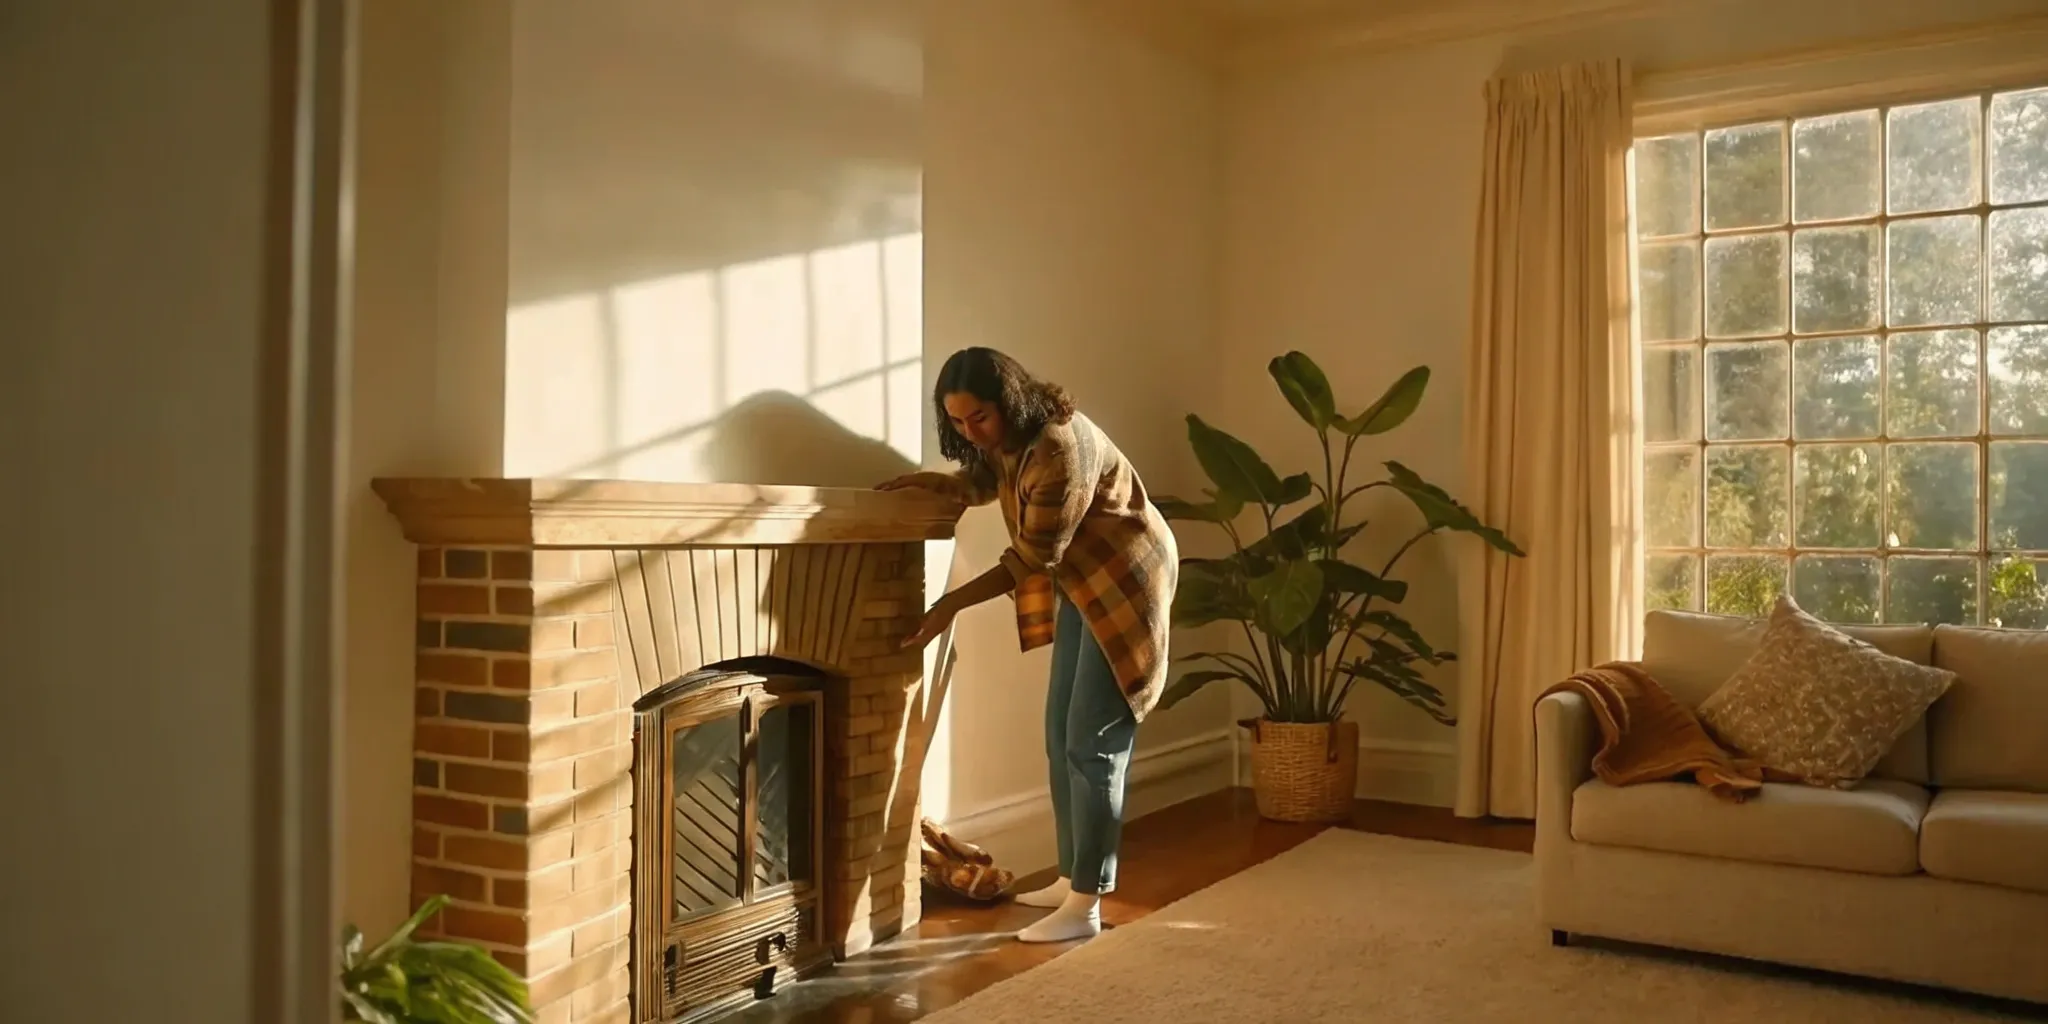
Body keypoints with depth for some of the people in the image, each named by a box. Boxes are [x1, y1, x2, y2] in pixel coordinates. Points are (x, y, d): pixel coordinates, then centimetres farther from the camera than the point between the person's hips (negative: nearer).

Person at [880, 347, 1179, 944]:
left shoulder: (1060, 447, -28)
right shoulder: (1006, 441, 0)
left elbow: (1033, 558, -25)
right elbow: (981, 482, 22)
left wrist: (953, 604, -22)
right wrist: (928, 482, 3)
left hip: (1124, 582, -10)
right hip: (1080, 583, 10)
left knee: (1093, 743, -9)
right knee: (1061, 736, 12)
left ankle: (1085, 906, -2)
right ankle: (1073, 878, 23)